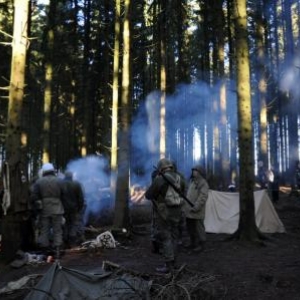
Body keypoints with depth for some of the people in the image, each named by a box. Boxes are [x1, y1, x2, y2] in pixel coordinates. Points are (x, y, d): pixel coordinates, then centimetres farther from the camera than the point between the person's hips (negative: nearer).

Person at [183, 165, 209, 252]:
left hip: (196, 212, -9)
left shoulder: (203, 183, -11)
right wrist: (185, 205, 17)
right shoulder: (191, 181, 17)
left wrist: (195, 207, -23)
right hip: (188, 211, 9)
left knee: (198, 228, 0)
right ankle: (192, 243, 30)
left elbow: (203, 197, -20)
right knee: (190, 228, 17)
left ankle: (201, 244, 11)